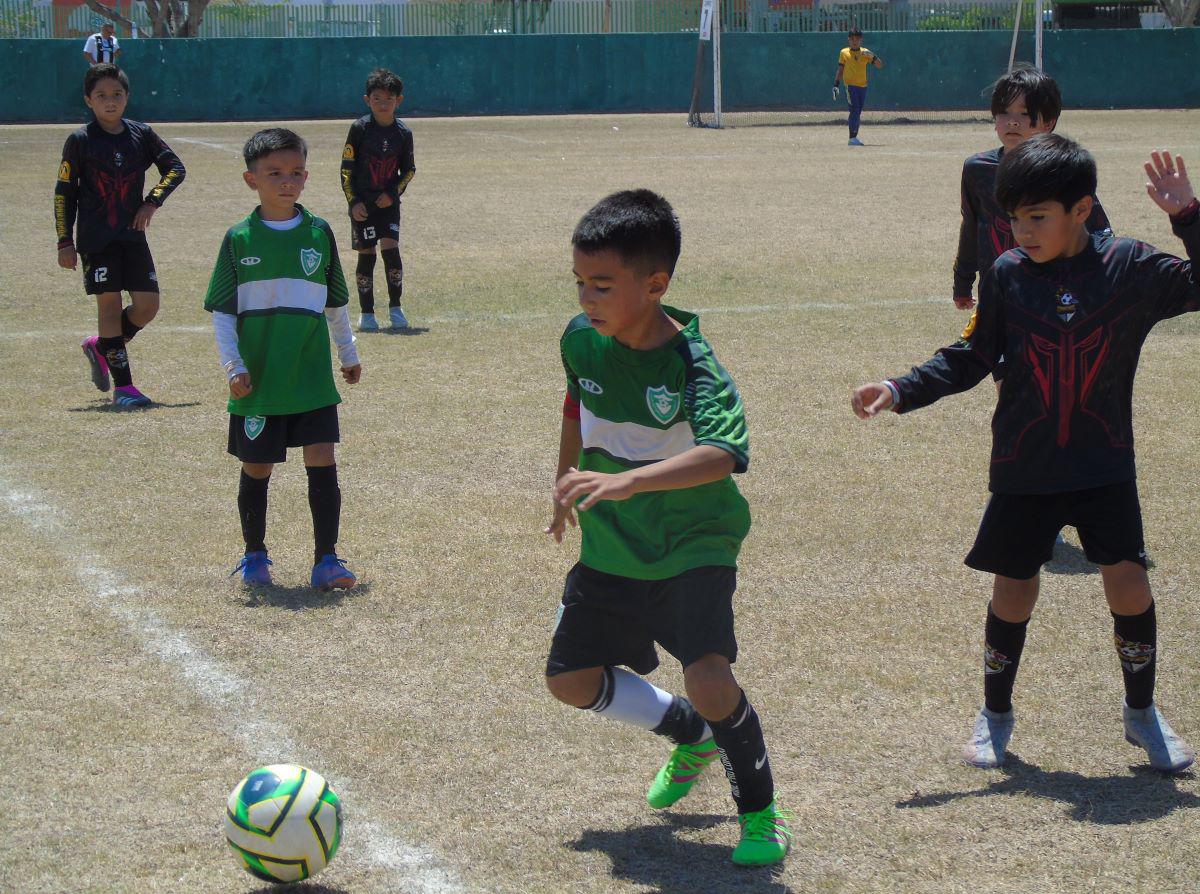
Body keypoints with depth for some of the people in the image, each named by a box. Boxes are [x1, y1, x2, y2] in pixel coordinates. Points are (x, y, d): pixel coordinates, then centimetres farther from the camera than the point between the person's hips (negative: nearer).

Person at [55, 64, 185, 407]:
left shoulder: (142, 134, 4)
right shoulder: (80, 141, -3)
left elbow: (175, 168, 11)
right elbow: (64, 192, 1)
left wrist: (152, 201, -4)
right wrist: (65, 243, -2)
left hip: (132, 235, 4)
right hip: (96, 239, -4)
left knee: (147, 305, -1)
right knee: (109, 304, -5)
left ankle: (100, 348, 25)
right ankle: (122, 386, 0)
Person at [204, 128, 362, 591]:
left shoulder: (319, 232, 4)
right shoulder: (239, 239, -2)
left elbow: (335, 303, 16)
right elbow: (222, 311, 0)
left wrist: (349, 354, 21)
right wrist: (233, 366, -8)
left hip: (312, 377, 1)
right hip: (258, 379, -1)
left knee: (322, 463, -6)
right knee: (256, 469, 8)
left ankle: (326, 558, 0)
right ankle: (254, 555, 25)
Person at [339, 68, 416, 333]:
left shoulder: (403, 133, -2)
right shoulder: (359, 129, -8)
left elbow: (409, 169, 9)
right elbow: (346, 168, -4)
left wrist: (393, 193, -6)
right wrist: (354, 202, -10)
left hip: (388, 202, 1)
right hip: (362, 204, -1)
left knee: (391, 248, -11)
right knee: (366, 254, 1)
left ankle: (396, 307, 4)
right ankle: (366, 312, 11)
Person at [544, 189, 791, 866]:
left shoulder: (693, 365, -26)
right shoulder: (582, 342, -8)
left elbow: (721, 454, -44)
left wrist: (626, 481, -55)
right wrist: (568, 487, 26)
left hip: (693, 546, -6)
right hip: (612, 546, 7)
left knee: (709, 677, -24)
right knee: (571, 679, 9)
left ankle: (761, 810, 1)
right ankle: (694, 737, 34)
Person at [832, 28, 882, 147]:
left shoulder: (865, 52, 8)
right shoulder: (844, 52, 5)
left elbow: (880, 65, 2)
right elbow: (840, 70, 9)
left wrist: (872, 56, -15)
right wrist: (836, 85, 4)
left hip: (863, 86, 3)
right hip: (850, 85, -3)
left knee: (858, 113, 8)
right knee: (855, 110, -14)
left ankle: (854, 137, 15)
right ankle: (852, 138, -15)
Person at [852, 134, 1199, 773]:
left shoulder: (1130, 267, -6)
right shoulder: (1007, 274, -4)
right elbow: (972, 359, 3)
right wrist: (902, 391, -8)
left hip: (1104, 466, -1)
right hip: (1024, 471, 1)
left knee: (1128, 584, -7)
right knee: (1013, 590, 6)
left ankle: (1141, 712, 16)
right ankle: (995, 714, 27)